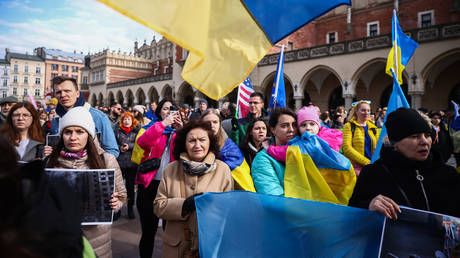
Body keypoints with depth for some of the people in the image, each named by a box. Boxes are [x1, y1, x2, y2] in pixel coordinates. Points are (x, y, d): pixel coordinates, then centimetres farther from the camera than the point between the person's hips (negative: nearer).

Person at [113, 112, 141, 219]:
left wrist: (129, 146, -14)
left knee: (130, 185, 8)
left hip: (132, 161, 0)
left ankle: (130, 208, 19)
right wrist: (119, 147, -11)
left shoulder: (136, 130, 4)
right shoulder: (117, 130, 6)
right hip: (119, 161, 0)